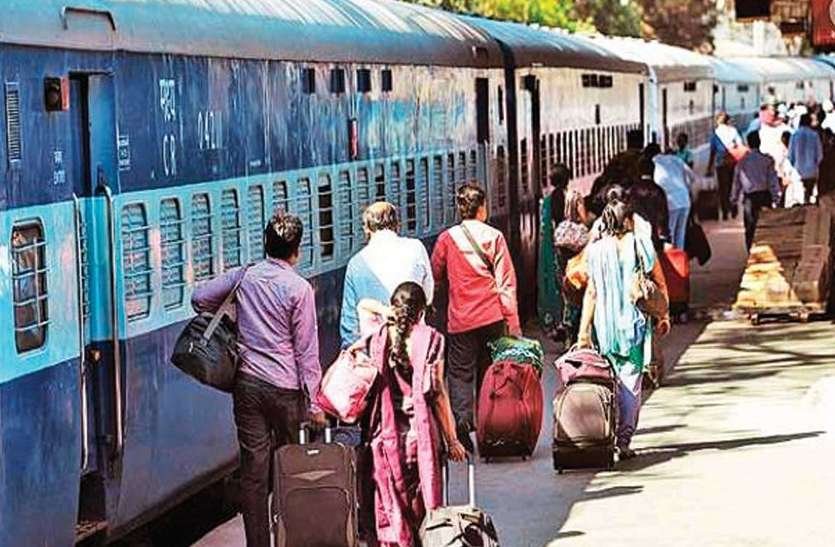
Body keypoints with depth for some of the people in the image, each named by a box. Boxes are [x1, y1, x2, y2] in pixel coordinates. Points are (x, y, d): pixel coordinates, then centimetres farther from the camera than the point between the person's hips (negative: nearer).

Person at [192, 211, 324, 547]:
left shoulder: (244, 277, 1)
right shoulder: (299, 289, -9)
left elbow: (200, 298, 10)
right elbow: (307, 351, -8)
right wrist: (313, 401, -4)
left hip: (248, 384, 3)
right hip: (286, 389, -3)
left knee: (253, 469, 4)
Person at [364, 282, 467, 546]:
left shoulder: (377, 340, 0)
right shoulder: (430, 339, -6)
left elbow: (371, 389, 0)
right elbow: (437, 393, -6)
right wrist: (452, 440, -1)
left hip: (387, 435, 2)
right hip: (421, 432, -1)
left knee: (392, 508, 7)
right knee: (422, 504, 9)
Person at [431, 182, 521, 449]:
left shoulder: (447, 239, -2)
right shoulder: (494, 237, -3)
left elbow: (435, 276, 10)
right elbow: (506, 281, -2)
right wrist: (513, 322, 2)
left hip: (461, 320, -1)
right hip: (492, 317, 1)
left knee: (460, 372, -1)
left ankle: (462, 417, -24)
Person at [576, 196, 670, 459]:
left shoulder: (596, 250, -1)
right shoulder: (641, 245, -4)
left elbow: (591, 292, -1)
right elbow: (659, 284, 2)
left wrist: (584, 330, 2)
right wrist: (663, 316, 15)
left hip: (605, 325, 2)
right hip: (635, 323, -2)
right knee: (631, 381, 1)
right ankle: (624, 441, -5)